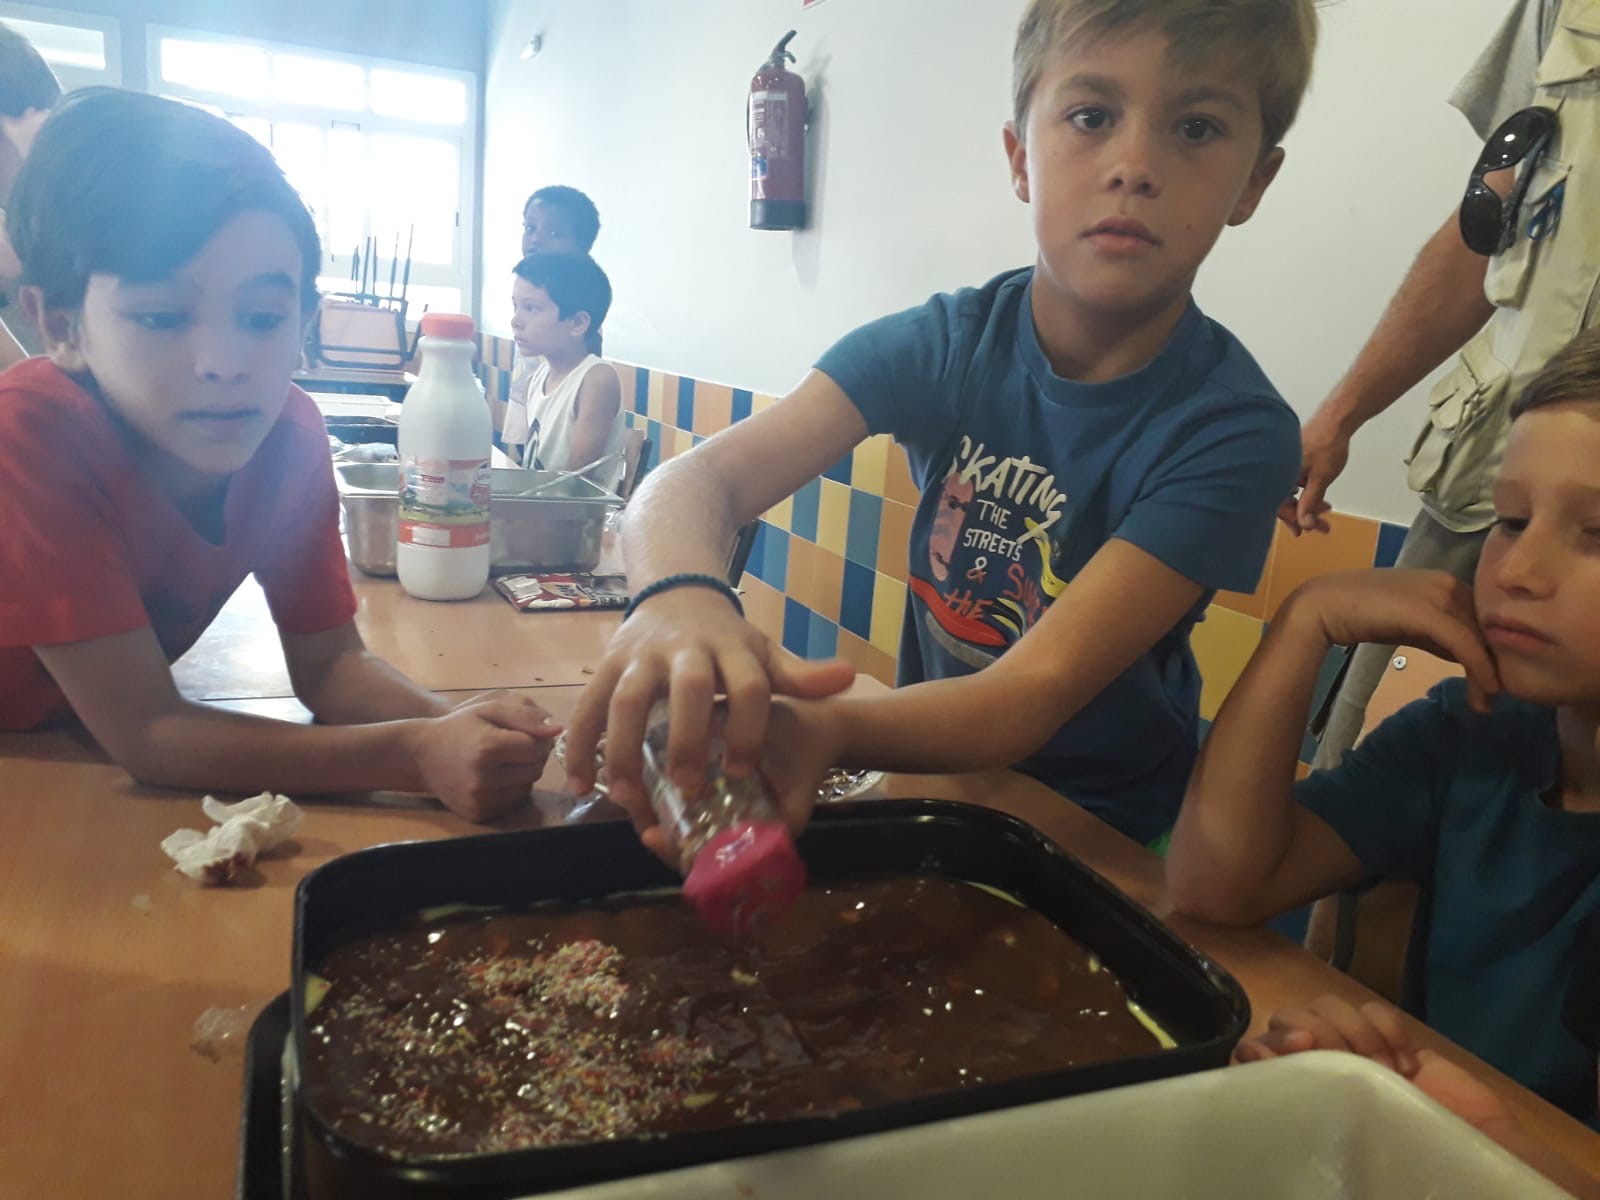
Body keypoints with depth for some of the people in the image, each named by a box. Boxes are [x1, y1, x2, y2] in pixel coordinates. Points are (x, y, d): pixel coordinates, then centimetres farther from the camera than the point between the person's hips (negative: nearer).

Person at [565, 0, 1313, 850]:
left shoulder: (1235, 431, -19)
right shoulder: (944, 345, -11)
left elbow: (1030, 700, -27)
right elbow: (703, 477, -22)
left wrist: (823, 733, -47)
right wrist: (680, 597, -46)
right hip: (933, 776, 5)